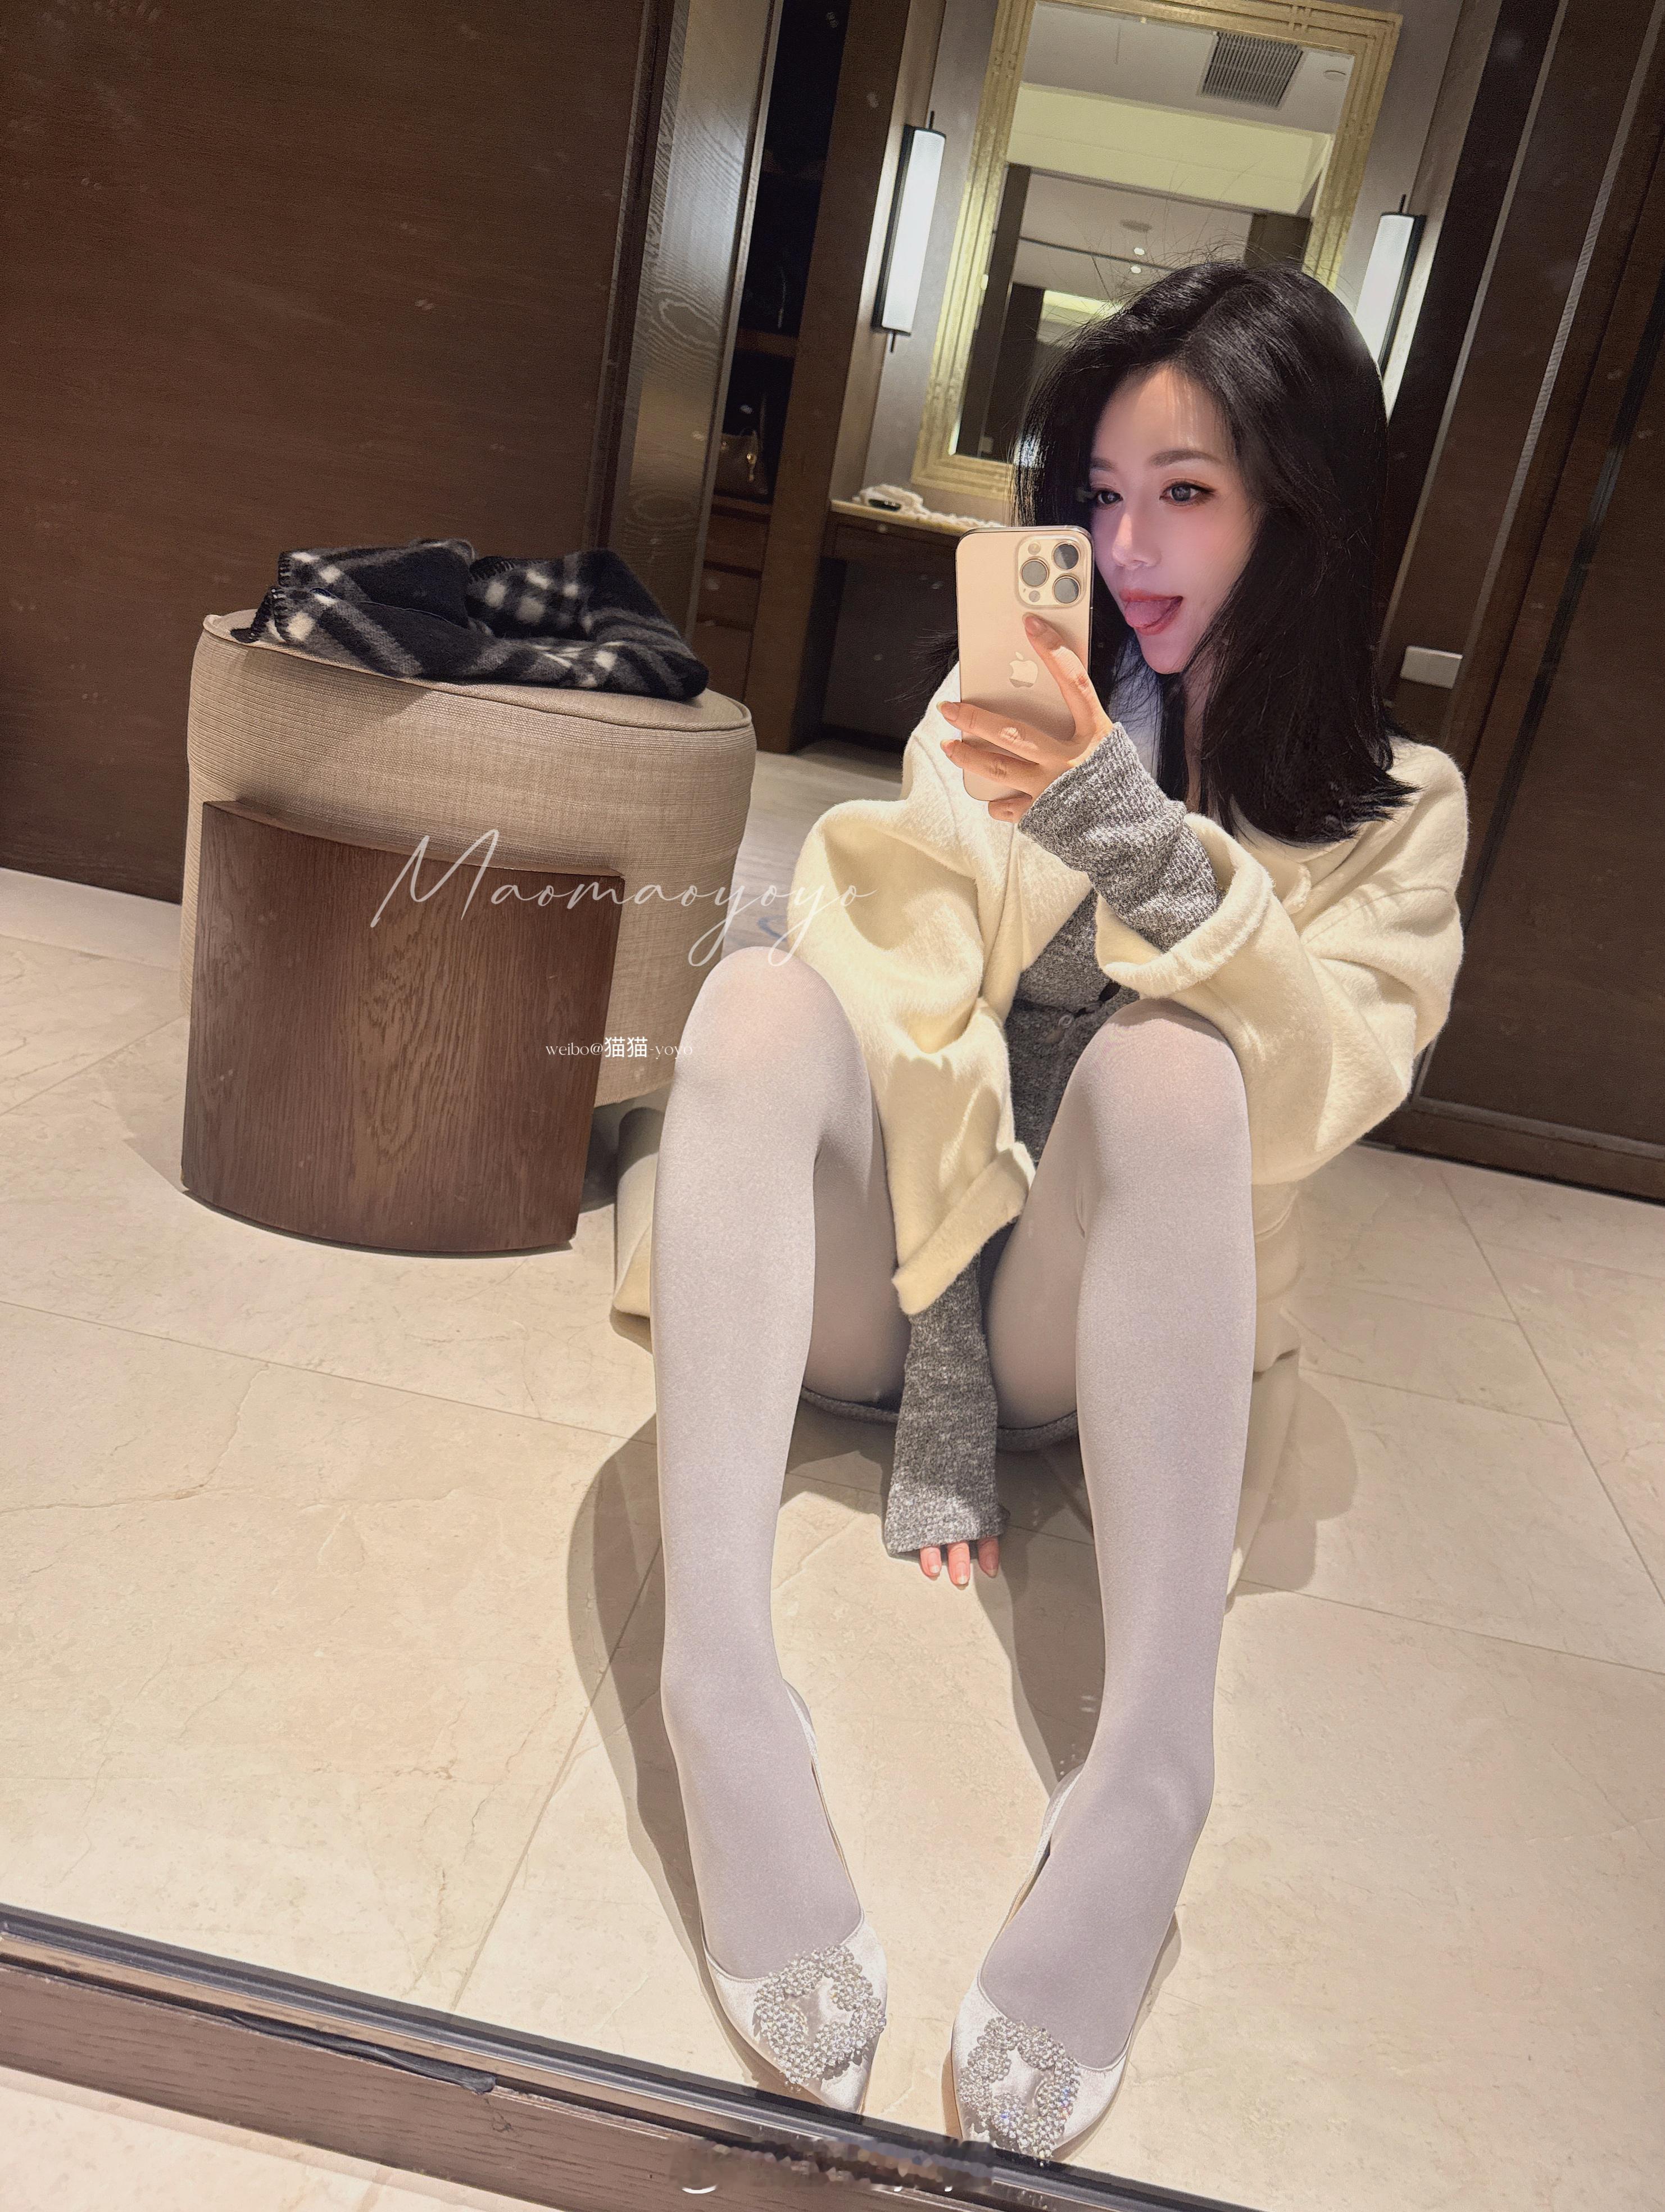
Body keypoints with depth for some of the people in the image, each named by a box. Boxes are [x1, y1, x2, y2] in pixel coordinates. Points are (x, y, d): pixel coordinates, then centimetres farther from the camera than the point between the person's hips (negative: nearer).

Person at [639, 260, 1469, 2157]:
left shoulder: (1397, 806, 5)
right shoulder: (1014, 707, 5)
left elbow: (1314, 1097, -15)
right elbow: (929, 1038, -6)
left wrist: (1133, 836, -29)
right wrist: (938, 1393, -15)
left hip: (1104, 1319, -1)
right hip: (898, 1267, 2)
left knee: (1165, 1055, -30)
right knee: (764, 993, -26)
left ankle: (1147, 1785, -38)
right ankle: (722, 1699, -40)